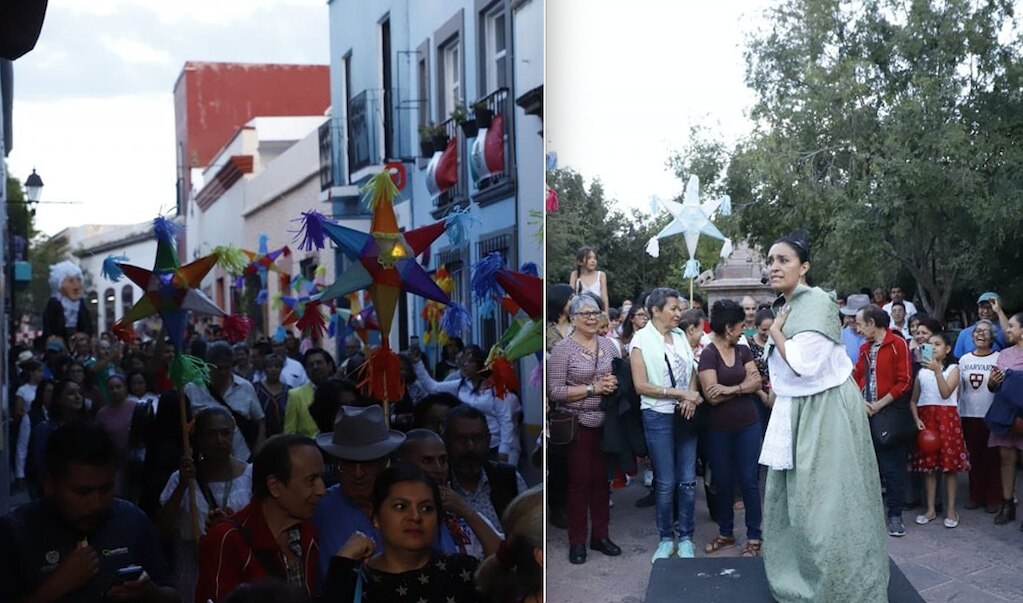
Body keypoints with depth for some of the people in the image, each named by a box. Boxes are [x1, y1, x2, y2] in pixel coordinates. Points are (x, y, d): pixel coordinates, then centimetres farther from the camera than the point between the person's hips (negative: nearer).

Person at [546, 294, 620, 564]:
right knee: (579, 481, 2)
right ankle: (577, 541, 13)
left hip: (606, 422, 4)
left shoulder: (608, 344, 7)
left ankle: (600, 535, 22)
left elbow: (621, 377, 15)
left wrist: (614, 383, -8)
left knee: (602, 479, 10)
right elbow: (554, 391, -12)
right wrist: (593, 388, -17)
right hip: (578, 424, -4)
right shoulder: (562, 349, -8)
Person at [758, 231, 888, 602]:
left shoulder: (818, 302, -17)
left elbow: (803, 364, -25)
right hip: (796, 412, 9)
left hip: (826, 411, -9)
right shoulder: (784, 308, 10)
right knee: (792, 498, 15)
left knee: (826, 503, -6)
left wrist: (775, 332, -11)